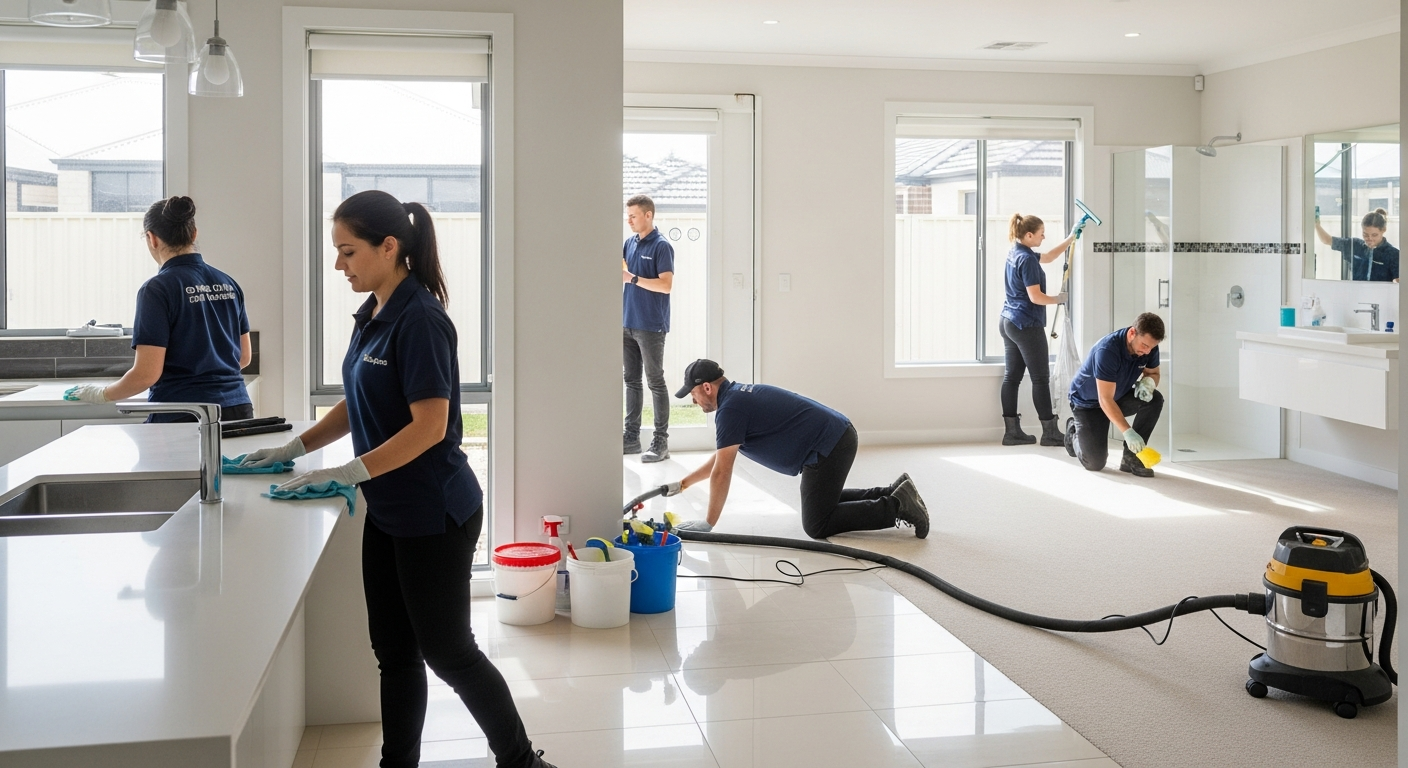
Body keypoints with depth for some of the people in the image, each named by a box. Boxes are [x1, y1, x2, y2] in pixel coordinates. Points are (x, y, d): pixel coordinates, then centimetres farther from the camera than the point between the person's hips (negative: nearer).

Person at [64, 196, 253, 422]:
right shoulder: (228, 284, 8)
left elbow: (147, 373, -13)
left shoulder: (157, 290, -10)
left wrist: (102, 394, 4)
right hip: (237, 409, 6)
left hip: (183, 416, -6)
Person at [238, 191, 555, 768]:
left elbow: (430, 425, -24)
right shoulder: (373, 314, 8)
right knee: (394, 651, 15)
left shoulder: (420, 320, -19)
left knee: (447, 651, 4)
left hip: (434, 517, -8)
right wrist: (294, 449, 10)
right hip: (388, 514, 9)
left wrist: (347, 473, -26)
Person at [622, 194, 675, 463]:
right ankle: (631, 436, 19)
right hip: (628, 323, 7)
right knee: (631, 380, 11)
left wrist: (632, 278, -19)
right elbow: (620, 269, 12)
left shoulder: (661, 246, -10)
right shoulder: (629, 243, 11)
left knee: (655, 382, -2)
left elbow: (666, 284, -18)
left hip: (651, 326, -7)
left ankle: (661, 442, 3)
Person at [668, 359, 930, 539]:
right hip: (838, 436, 10)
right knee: (824, 500, 29)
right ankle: (894, 494, 19)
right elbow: (721, 456, 29)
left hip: (828, 447, -10)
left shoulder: (730, 408, -14)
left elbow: (721, 472, -16)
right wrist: (682, 484, 32)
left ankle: (896, 507, -5)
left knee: (817, 525, -2)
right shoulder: (737, 396, 17)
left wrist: (708, 523, -7)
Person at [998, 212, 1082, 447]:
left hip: (1008, 322, 10)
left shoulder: (1016, 254, 12)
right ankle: (1050, 432, 5)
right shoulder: (1027, 259, -17)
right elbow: (1035, 297, -20)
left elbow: (1048, 257, 27)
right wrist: (1059, 299, -4)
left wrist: (1071, 238, 24)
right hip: (1027, 326, -9)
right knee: (1040, 378, -1)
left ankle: (1012, 431, 9)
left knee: (1012, 376, 7)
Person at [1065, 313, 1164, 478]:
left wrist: (1148, 381, -22)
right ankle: (1074, 432, 20)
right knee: (1095, 463, -15)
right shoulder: (1107, 350, -35)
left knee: (1155, 399, -22)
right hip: (1088, 402, -6)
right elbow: (1105, 400, -35)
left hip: (1120, 396, 6)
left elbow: (1153, 373, 4)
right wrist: (1128, 432, -41)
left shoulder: (1149, 347, -16)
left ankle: (1131, 457, -11)